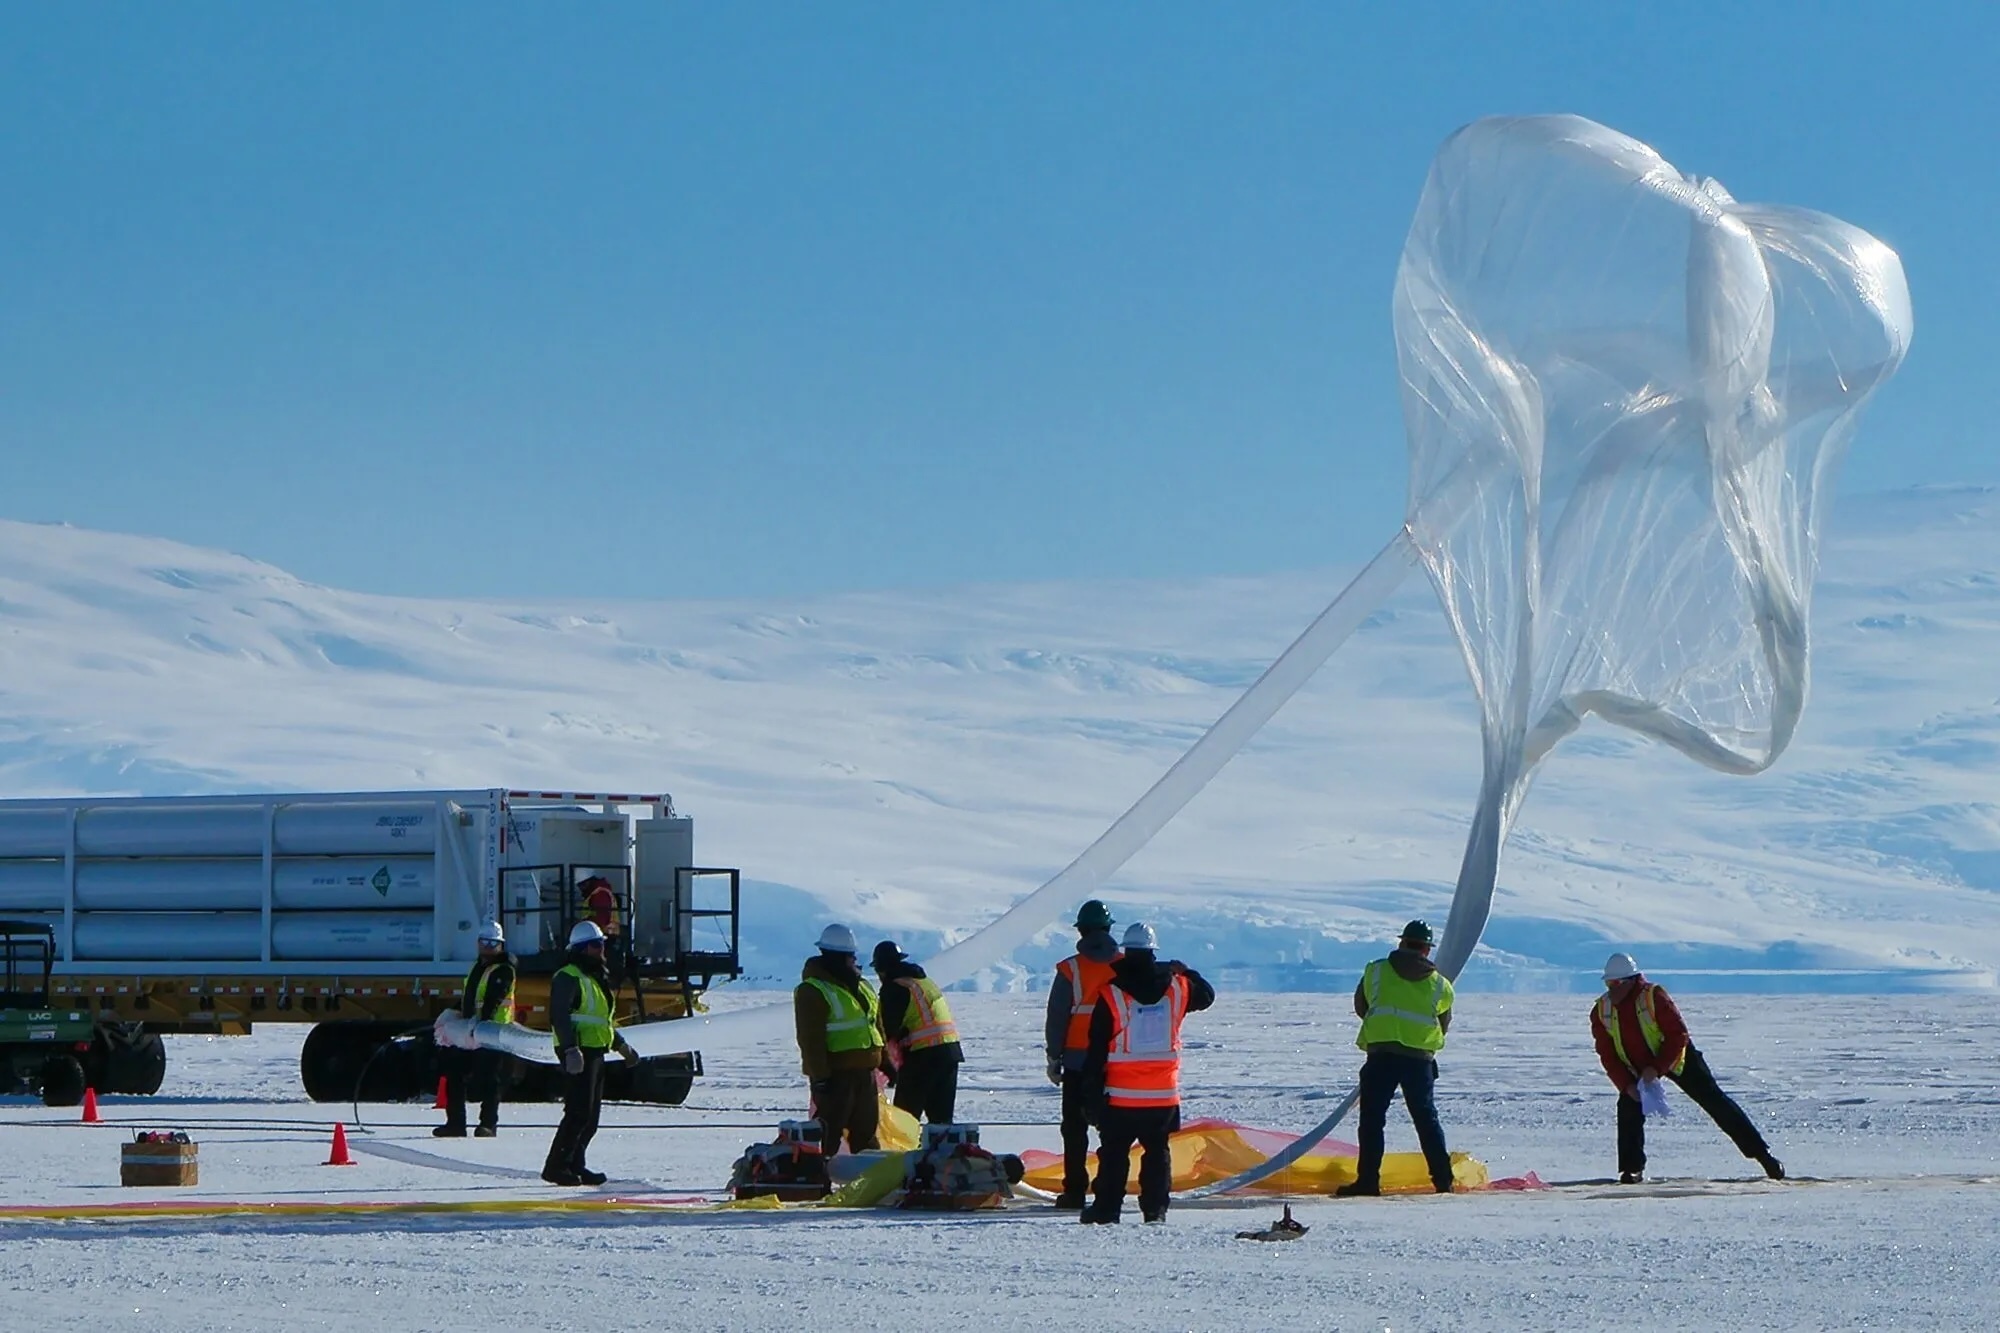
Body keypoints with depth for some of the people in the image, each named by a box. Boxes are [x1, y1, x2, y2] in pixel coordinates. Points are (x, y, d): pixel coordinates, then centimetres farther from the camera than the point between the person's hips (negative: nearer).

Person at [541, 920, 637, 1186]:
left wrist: (620, 1044, 33)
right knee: (578, 1113, -14)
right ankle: (556, 1166, -10)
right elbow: (560, 1016, -20)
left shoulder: (596, 978, 21)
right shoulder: (568, 978, -10)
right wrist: (571, 1049, -29)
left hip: (595, 1053, 10)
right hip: (578, 1054, -10)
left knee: (590, 1117, 10)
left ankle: (575, 1165, 15)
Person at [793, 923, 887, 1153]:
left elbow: (877, 1026, 25)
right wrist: (820, 1076, -21)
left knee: (866, 1131, 15)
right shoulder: (812, 991, -11)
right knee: (828, 1133, -9)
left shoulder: (861, 987, 16)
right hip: (835, 1073, -8)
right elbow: (810, 1039, -16)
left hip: (864, 1071, 8)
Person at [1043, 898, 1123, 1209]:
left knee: (1075, 1127, 3)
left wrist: (1053, 1057, 3)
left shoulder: (1070, 970, -7)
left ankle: (1075, 1191, 0)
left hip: (1078, 1059, -2)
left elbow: (1056, 1019, -6)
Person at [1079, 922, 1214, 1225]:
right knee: (1157, 1151, 10)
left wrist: (1093, 1087, -1)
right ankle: (1155, 1209, 6)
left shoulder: (1110, 994, -9)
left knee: (1114, 1152, 6)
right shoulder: (1176, 987, -2)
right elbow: (1206, 995, 21)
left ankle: (1107, 1208, 6)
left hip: (1120, 1094, -2)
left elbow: (1097, 1048, -7)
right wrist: (1185, 972, 35)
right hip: (1164, 1093, 2)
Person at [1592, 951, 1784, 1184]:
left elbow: (1678, 1035, -26)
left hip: (1674, 1057, -4)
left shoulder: (1654, 996, -28)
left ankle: (1762, 1154, 2)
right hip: (1635, 1069, 4)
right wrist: (1626, 1084, -23)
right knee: (1629, 1109, -17)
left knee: (1715, 1101, -3)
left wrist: (1657, 1068, -33)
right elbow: (1607, 1055, -10)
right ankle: (1632, 1168, -3)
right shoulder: (1601, 1011, -15)